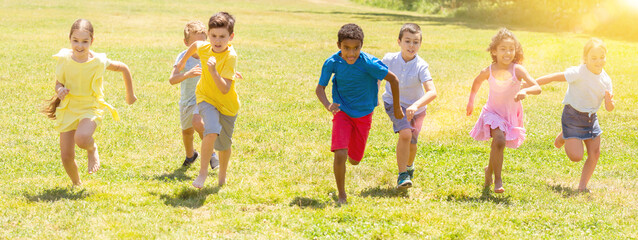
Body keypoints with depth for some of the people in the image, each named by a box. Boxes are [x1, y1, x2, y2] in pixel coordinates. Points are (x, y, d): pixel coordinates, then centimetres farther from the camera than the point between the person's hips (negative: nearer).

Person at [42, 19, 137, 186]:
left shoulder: (99, 61, -16)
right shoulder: (64, 59, -9)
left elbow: (123, 68, 0)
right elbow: (58, 83, 3)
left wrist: (130, 95, 11)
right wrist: (60, 90, -22)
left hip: (90, 109, -3)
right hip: (68, 109, 3)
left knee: (81, 138, -34)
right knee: (66, 156, 1)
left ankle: (92, 150, 3)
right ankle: (77, 184, 30)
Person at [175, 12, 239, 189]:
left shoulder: (230, 56, -28)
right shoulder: (204, 48, -15)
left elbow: (225, 89, -34)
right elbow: (194, 45, 13)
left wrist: (213, 71, -47)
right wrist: (183, 61, 27)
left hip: (227, 104, -1)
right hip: (206, 98, 1)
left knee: (224, 144, 15)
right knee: (212, 132, -26)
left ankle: (222, 178, 41)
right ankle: (203, 171, -9)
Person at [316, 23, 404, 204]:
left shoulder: (369, 63, -26)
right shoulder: (332, 63, -19)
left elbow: (393, 80, -14)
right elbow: (320, 88, -9)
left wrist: (397, 109, -3)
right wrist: (327, 105, -31)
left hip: (364, 115, 0)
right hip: (342, 112, 0)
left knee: (354, 160, 11)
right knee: (340, 155, -20)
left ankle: (351, 152, 51)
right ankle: (342, 196, 1)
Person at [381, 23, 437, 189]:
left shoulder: (421, 66, -26)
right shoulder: (389, 59, -19)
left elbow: (432, 92, -36)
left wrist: (416, 106, -50)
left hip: (416, 107, 1)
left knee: (411, 143, 12)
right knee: (405, 134, -25)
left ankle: (409, 165, 48)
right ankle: (402, 175, -13)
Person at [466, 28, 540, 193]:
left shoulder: (517, 70, -18)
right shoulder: (488, 72, -13)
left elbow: (537, 88, -24)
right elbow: (477, 82, 11)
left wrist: (525, 91, -44)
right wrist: (471, 102, 18)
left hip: (511, 115, 1)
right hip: (493, 112, -1)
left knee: (497, 146, 14)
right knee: (499, 140, -26)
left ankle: (489, 170, 47)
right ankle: (497, 179, -15)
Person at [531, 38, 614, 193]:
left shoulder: (606, 80, -3)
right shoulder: (578, 73, -20)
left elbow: (609, 108, -1)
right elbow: (553, 78, -19)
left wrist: (609, 102, -26)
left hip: (591, 117, 6)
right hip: (573, 115, -5)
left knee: (595, 153, -1)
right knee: (576, 156, -10)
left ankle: (582, 186, 16)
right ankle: (563, 137, 22)